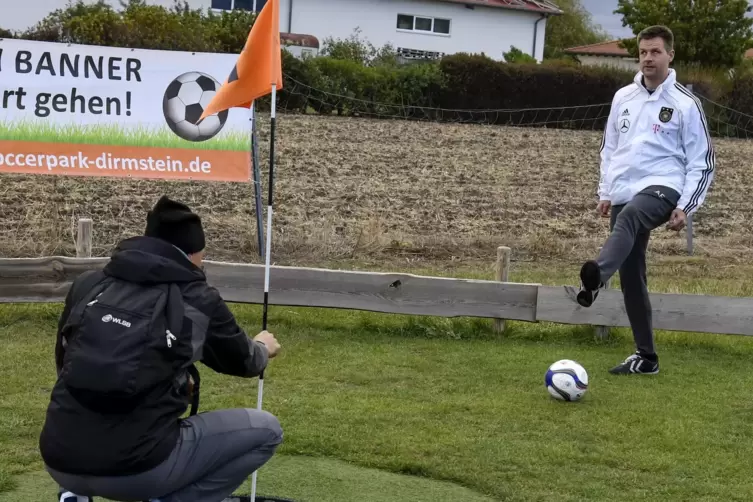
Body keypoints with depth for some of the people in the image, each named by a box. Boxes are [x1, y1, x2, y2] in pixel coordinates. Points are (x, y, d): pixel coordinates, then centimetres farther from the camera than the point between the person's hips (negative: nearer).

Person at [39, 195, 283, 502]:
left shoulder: (87, 284, 10)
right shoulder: (199, 301, 1)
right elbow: (242, 363, 20)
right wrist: (262, 348, 46)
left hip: (60, 461, 5)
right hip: (135, 468, -5)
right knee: (266, 430, 11)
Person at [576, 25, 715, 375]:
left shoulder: (685, 103, -3)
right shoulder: (623, 97, 13)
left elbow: (703, 163, -2)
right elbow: (609, 148, 22)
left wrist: (685, 207, -11)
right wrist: (605, 193, 15)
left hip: (662, 189, -6)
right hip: (624, 195, 6)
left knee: (630, 215, -40)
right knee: (631, 276, 5)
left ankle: (595, 278, -67)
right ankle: (646, 357, 15)